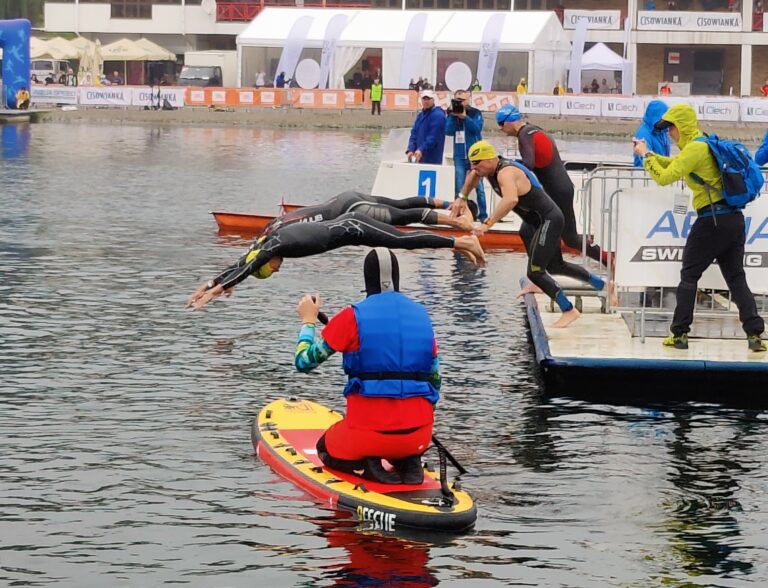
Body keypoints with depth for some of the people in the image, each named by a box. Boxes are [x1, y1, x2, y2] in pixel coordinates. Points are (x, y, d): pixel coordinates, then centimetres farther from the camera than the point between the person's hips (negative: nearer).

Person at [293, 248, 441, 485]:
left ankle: (364, 465, -3)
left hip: (368, 433, -3)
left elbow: (304, 361, -1)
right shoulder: (421, 316, 6)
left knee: (325, 449, 29)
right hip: (418, 436, 3)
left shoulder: (352, 317, -7)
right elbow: (434, 381, 12)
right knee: (402, 446, 40)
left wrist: (308, 321, 17)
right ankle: (409, 463, 4)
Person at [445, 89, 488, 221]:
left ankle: (482, 214, 4)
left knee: (479, 186, 0)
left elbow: (477, 128, -15)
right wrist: (453, 116, -14)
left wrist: (464, 117, -21)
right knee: (459, 187, 3)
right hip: (459, 156, 2)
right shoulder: (452, 114, 6)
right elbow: (449, 131, -5)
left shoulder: (475, 113, -1)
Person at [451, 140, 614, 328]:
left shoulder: (506, 173, -25)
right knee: (555, 266, 26)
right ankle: (602, 285, 41)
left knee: (534, 272, -15)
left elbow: (511, 200, -46)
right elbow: (473, 176, 30)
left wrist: (488, 224, -47)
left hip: (549, 221, -11)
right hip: (545, 222, 11)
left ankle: (569, 311, -4)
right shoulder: (491, 168, 5)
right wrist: (462, 198, 19)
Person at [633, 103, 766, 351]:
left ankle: (679, 334, 4)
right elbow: (675, 165, 29)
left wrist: (646, 155, -1)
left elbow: (665, 177, -14)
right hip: (735, 219, 8)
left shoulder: (695, 148, -11)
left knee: (689, 276, 3)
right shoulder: (706, 144, 19)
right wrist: (649, 154, 18)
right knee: (736, 277, 7)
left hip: (712, 219, -8)